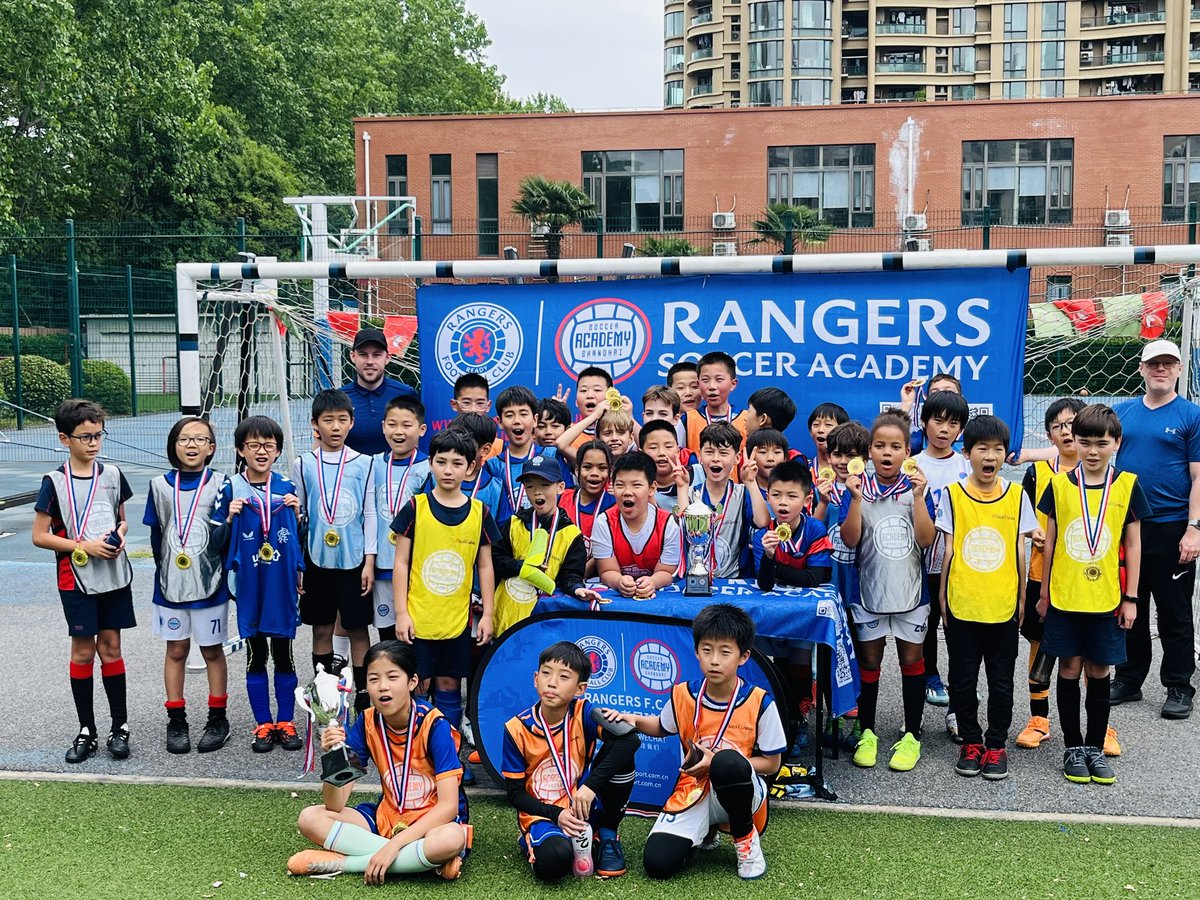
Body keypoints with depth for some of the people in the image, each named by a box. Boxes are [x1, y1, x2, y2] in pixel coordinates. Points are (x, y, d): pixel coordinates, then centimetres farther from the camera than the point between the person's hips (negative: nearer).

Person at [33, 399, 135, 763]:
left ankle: (120, 726, 16)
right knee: (83, 651, 5)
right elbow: (39, 536, -6)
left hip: (115, 575, 2)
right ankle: (87, 731, 17)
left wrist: (119, 536, -7)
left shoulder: (112, 474, 3)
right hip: (77, 579, -2)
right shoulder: (55, 482, -7)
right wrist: (84, 546, -16)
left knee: (111, 648, 8)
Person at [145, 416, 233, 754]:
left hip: (209, 584, -2)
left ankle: (218, 719, 20)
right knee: (176, 650, 11)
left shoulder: (220, 484, -5)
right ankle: (176, 721, 22)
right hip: (171, 584, 2)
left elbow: (221, 538, -7)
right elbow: (156, 535, 9)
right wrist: (167, 569, 8)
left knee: (213, 650, 9)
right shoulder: (160, 485, 2)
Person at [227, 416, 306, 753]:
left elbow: (300, 538, 11)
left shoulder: (287, 488, 3)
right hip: (249, 585, -1)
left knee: (283, 654, 8)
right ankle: (263, 725, 18)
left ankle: (285, 722, 19)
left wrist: (297, 514, -7)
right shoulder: (232, 489, -2)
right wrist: (230, 517, -15)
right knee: (256, 655, 8)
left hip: (282, 584, 1)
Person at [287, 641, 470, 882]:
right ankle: (415, 859, -18)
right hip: (387, 818, 5)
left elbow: (448, 805, -24)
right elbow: (336, 805, -11)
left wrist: (393, 846, -30)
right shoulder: (366, 724, -7)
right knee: (309, 818, -15)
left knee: (451, 839, -40)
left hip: (432, 821, -4)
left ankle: (341, 862, -23)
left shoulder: (434, 726, -19)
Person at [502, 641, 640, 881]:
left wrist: (590, 787, -35)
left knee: (620, 751, -23)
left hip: (584, 806, 2)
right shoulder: (516, 729, -11)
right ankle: (532, 841, 3)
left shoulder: (583, 714, -12)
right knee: (553, 862, -37)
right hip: (542, 814, -2)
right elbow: (515, 792, -5)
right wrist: (556, 815, -20)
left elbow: (631, 739, -28)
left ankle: (607, 836, -2)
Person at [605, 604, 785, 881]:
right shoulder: (683, 695, -2)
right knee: (657, 863, -21)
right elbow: (661, 727, 20)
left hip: (739, 792, -3)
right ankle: (703, 830, 15)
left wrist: (718, 762, -18)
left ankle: (746, 837, -9)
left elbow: (771, 764, -5)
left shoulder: (759, 703, -12)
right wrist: (635, 720, -2)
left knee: (728, 761, -40)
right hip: (693, 792, 3)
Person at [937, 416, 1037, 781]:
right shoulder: (952, 494, -2)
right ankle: (970, 742, 24)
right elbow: (948, 549, 1)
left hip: (1003, 606, 1)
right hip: (961, 604, 0)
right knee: (963, 679, 9)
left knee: (1001, 681, 9)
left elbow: (1020, 550, 5)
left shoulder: (1016, 495, 1)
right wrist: (941, 595, 2)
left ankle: (996, 744, 23)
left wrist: (1021, 597, 6)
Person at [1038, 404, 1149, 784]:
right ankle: (1073, 747, 19)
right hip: (1064, 597, 0)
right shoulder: (1059, 484, -1)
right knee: (1069, 669, 7)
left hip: (1106, 599, 0)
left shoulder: (1127, 486, -2)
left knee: (1099, 671, 8)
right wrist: (1043, 593, 6)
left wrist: (1130, 598, 1)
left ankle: (1095, 746, 22)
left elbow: (1133, 544, 3)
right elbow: (1049, 541, 5)